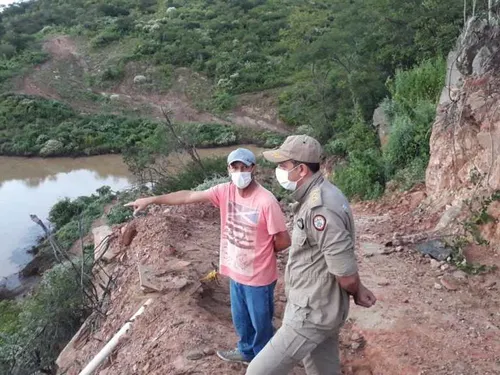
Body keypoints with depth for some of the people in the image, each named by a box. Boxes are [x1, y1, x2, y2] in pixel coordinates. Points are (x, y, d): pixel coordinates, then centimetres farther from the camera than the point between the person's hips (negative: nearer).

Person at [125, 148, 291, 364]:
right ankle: (246, 351, 52)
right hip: (236, 272, 6)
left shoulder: (266, 201, -25)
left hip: (258, 277, -6)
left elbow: (283, 241, -19)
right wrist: (152, 200, -9)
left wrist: (261, 252, -2)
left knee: (261, 322, 16)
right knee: (240, 319, 27)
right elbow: (189, 196, -6)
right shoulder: (225, 191, -7)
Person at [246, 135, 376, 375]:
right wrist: (358, 291, 11)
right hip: (316, 308, 10)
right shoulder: (315, 197, 5)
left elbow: (346, 275, -24)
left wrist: (357, 294, -5)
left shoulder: (321, 209, -29)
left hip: (311, 314, -9)